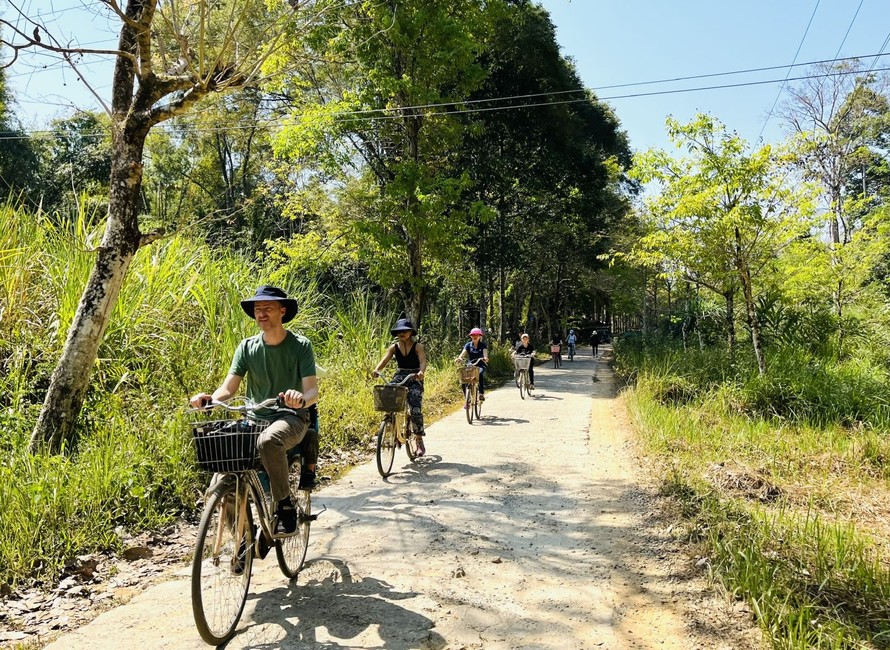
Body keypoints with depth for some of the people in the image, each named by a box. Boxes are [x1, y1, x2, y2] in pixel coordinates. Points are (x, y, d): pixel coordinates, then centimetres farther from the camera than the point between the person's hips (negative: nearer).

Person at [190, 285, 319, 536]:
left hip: (291, 418, -4)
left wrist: (302, 399, -35)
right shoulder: (247, 347, 6)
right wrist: (209, 399, -23)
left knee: (268, 441, -39)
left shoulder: (300, 345, -4)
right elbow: (228, 388, 0)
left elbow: (312, 391, -11)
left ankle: (285, 506, -21)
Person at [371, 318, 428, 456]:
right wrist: (377, 370, -30)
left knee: (415, 409, -14)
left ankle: (419, 441, 2)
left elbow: (423, 361, -19)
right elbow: (384, 360, -8)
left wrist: (421, 372, -42)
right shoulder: (394, 347, 5)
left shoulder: (418, 346, -4)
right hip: (399, 377, 3)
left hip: (415, 379, -3)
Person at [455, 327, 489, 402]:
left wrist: (485, 358, -43)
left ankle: (481, 394, -26)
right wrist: (459, 358, -32)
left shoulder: (483, 345, -1)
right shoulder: (468, 345, 5)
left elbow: (485, 353, -19)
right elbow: (463, 353, -10)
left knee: (480, 373, -37)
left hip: (481, 365, -3)